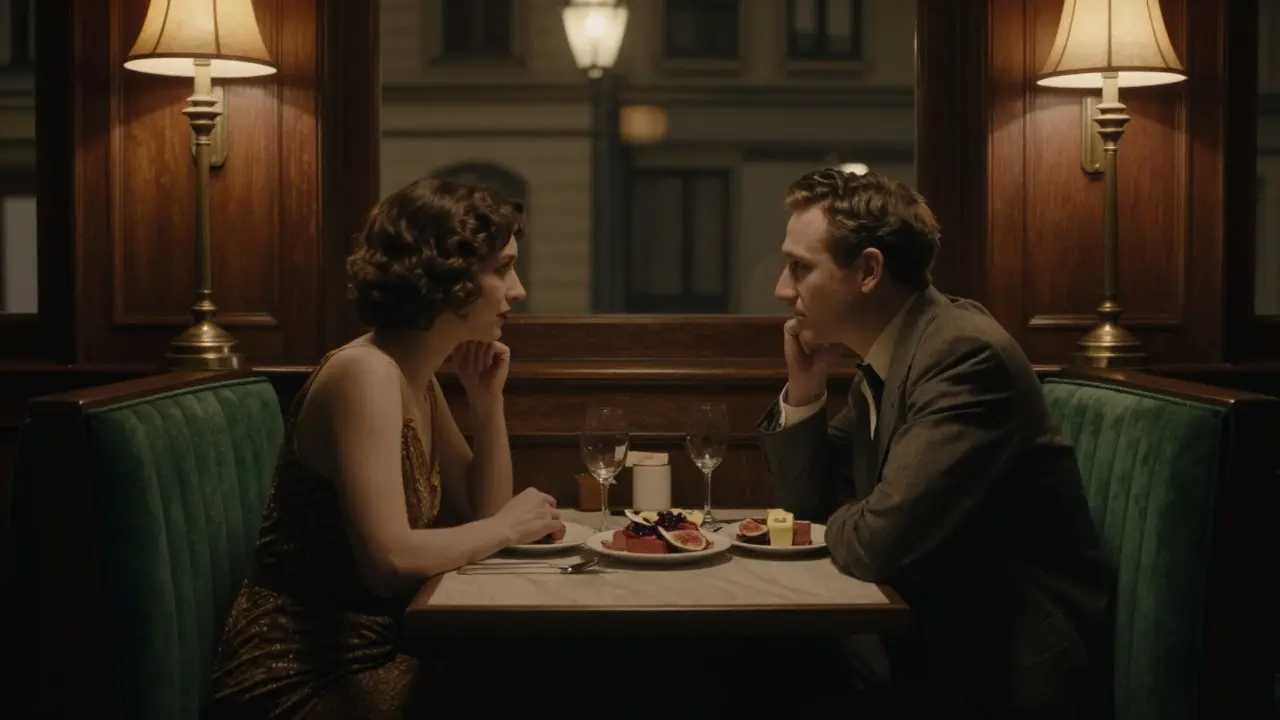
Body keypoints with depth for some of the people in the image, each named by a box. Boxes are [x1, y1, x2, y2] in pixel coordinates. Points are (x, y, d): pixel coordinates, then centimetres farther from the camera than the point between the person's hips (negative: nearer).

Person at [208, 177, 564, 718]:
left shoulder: (417, 378, 8)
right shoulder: (366, 373, -19)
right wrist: (507, 527, -14)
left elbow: (480, 512, 11)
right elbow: (390, 560, -28)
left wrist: (487, 398, 0)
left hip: (371, 650, 8)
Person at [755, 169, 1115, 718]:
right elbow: (809, 504, 12)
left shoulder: (964, 355, -22)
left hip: (1010, 674, -7)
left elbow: (879, 543, -28)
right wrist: (803, 390, -3)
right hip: (935, 644, 8)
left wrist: (842, 525, -6)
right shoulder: (885, 356, 5)